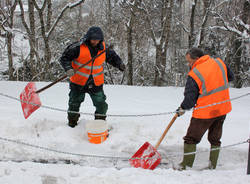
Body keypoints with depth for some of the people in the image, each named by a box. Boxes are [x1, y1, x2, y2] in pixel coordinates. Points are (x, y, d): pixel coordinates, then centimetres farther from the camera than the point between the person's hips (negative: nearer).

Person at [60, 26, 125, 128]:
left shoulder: (103, 48, -3)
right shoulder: (78, 47, -16)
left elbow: (112, 56, 15)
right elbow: (65, 57, -11)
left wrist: (119, 63, -2)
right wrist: (68, 68, -28)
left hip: (96, 84, 2)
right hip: (78, 82, -2)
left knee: (101, 105, 3)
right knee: (74, 103, 13)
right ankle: (72, 123, 35)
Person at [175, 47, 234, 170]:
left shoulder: (194, 75, -16)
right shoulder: (219, 63, 0)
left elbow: (190, 99, -13)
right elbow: (230, 77, 17)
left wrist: (182, 109, 4)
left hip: (205, 112, -6)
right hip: (222, 109, 6)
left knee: (191, 138, 8)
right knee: (215, 138, 20)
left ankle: (186, 166, 13)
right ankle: (213, 165, 27)